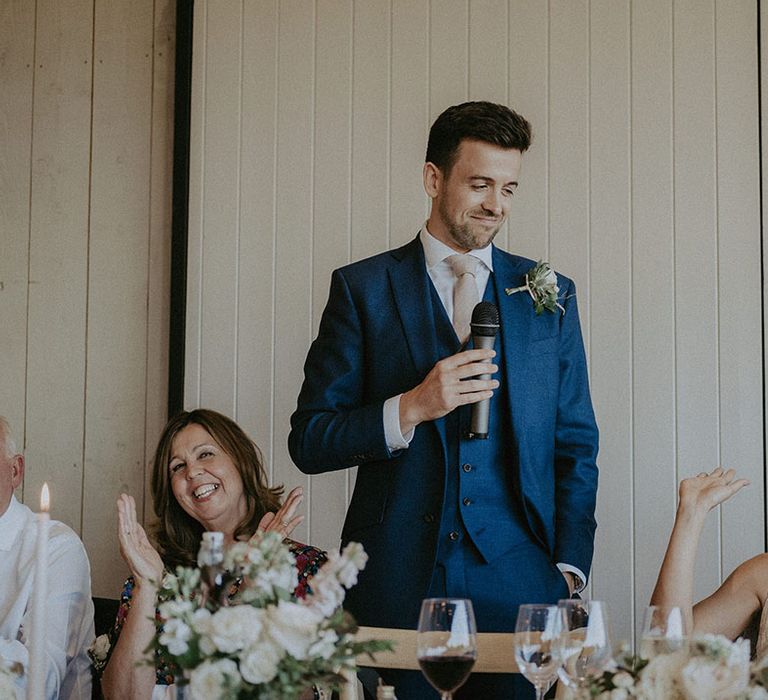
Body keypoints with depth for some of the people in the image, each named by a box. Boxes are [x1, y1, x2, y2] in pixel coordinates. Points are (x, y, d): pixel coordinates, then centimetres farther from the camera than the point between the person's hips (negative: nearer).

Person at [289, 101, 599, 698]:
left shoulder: (550, 295, 11)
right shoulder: (362, 288, 4)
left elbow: (576, 447, 12)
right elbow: (308, 442, 2)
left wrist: (569, 572, 1)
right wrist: (410, 408, -14)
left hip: (516, 582, 2)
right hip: (396, 583, -1)